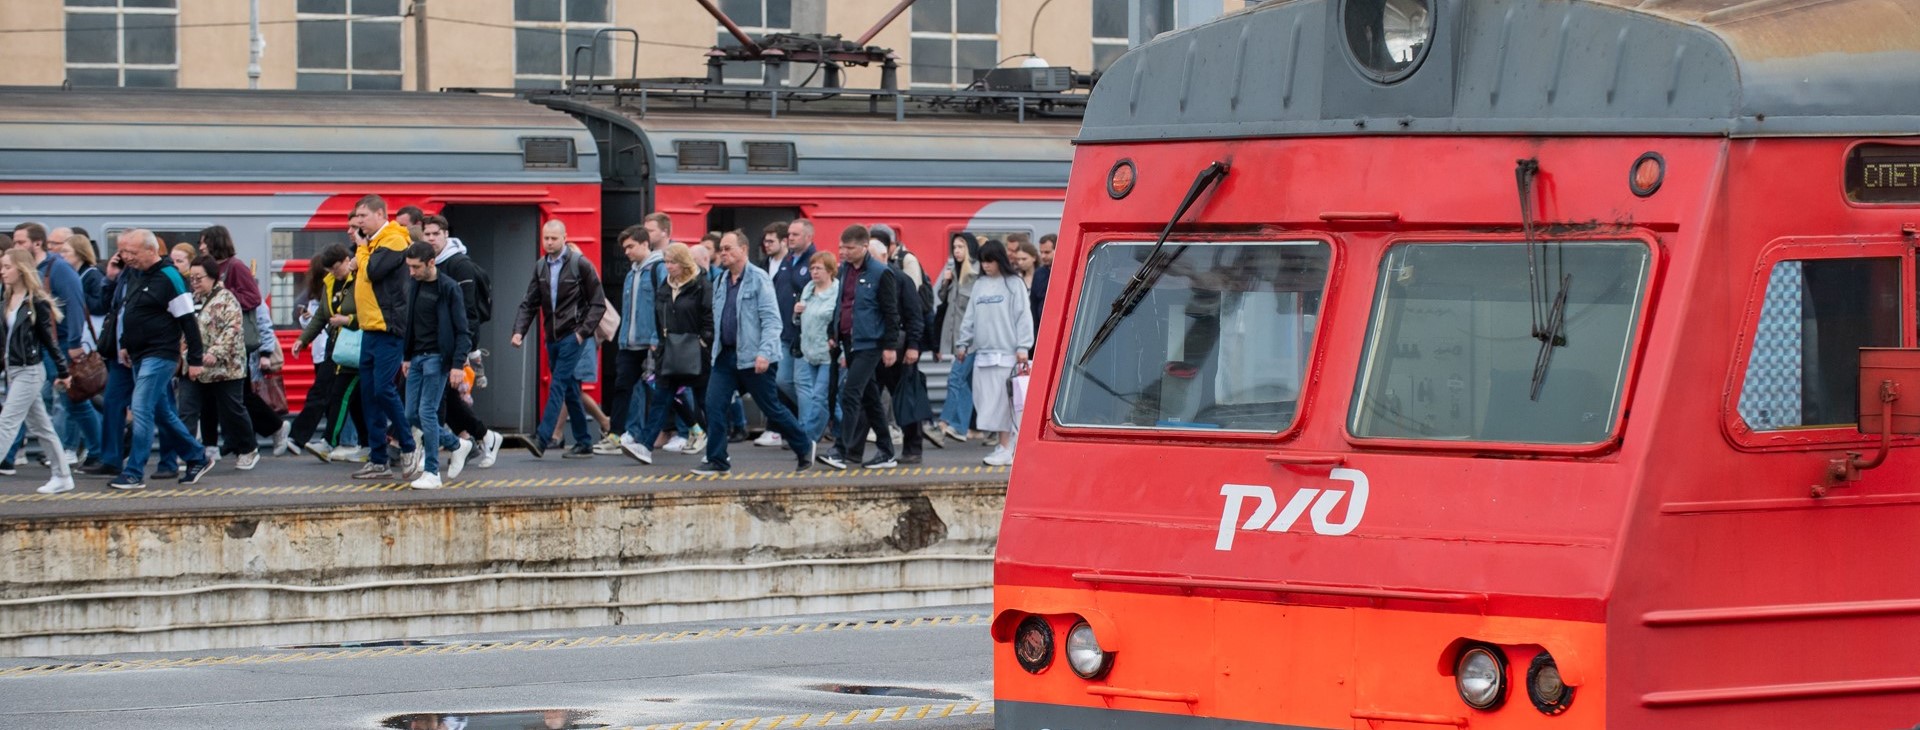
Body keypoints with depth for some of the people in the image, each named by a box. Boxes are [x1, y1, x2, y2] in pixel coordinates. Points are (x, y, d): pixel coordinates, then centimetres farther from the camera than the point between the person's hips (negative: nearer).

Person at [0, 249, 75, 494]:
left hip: (30, 371, -8)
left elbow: (49, 338, -9)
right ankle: (62, 477, 21)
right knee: (40, 426, 13)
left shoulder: (37, 302, -12)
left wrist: (62, 372, -4)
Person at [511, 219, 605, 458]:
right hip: (552, 338, 6)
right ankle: (584, 443, 15)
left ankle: (541, 440, -22)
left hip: (572, 337, -6)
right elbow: (530, 304, 10)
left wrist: (584, 331, -13)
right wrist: (519, 330, -5)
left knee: (558, 386, -14)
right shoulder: (540, 267, 10)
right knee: (570, 390, 9)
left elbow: (598, 303, -4)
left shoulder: (580, 264, -6)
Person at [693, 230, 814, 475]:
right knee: (714, 406, -3)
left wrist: (764, 353, -24)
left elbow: (771, 320, -16)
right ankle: (716, 460, 3)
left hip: (753, 359, -7)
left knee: (771, 408, 3)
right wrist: (716, 348, 14)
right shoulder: (722, 281, 11)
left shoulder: (759, 279, -11)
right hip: (726, 355, 7)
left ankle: (804, 447, 21)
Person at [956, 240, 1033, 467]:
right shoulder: (979, 286, 14)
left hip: (1006, 353, -6)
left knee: (1002, 401, -8)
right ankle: (1004, 446, 8)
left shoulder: (1014, 284, -2)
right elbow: (970, 317, 19)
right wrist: (962, 343, 14)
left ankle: (1006, 448, -6)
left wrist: (1023, 347, -12)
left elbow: (1023, 317, -6)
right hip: (982, 352, 6)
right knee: (984, 400, 2)